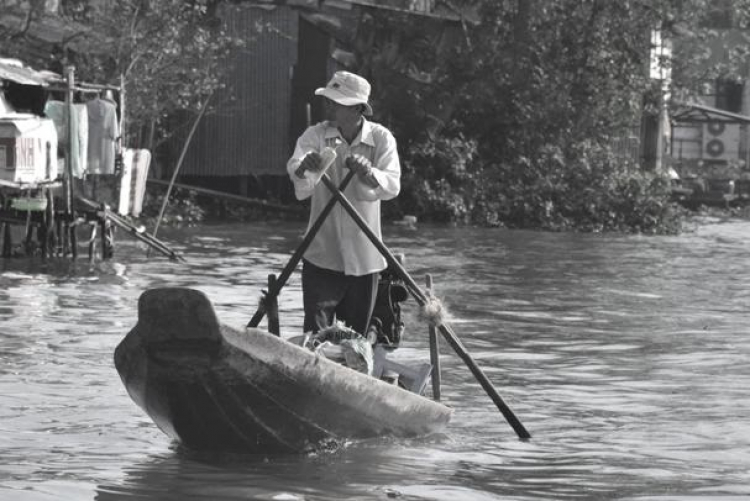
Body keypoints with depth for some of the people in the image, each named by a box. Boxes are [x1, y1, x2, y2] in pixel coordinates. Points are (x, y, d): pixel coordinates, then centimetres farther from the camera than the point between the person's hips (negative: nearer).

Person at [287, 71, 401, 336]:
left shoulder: (381, 138, -3)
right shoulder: (316, 135, -4)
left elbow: (392, 186, -18)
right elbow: (294, 167, -24)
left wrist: (368, 173, -40)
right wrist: (304, 167, -48)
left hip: (364, 258, 1)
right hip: (322, 256, -1)